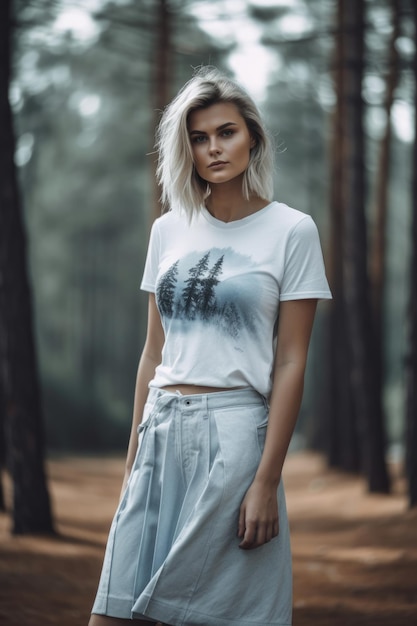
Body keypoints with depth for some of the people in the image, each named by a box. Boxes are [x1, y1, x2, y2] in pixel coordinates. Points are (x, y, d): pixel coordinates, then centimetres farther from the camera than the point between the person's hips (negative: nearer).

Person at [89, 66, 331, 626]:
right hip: (162, 430, 4)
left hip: (235, 431, -4)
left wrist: (267, 480, -11)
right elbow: (154, 352, 15)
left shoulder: (291, 231, -1)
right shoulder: (169, 230, 12)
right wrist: (134, 458, 12)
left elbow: (290, 363, -5)